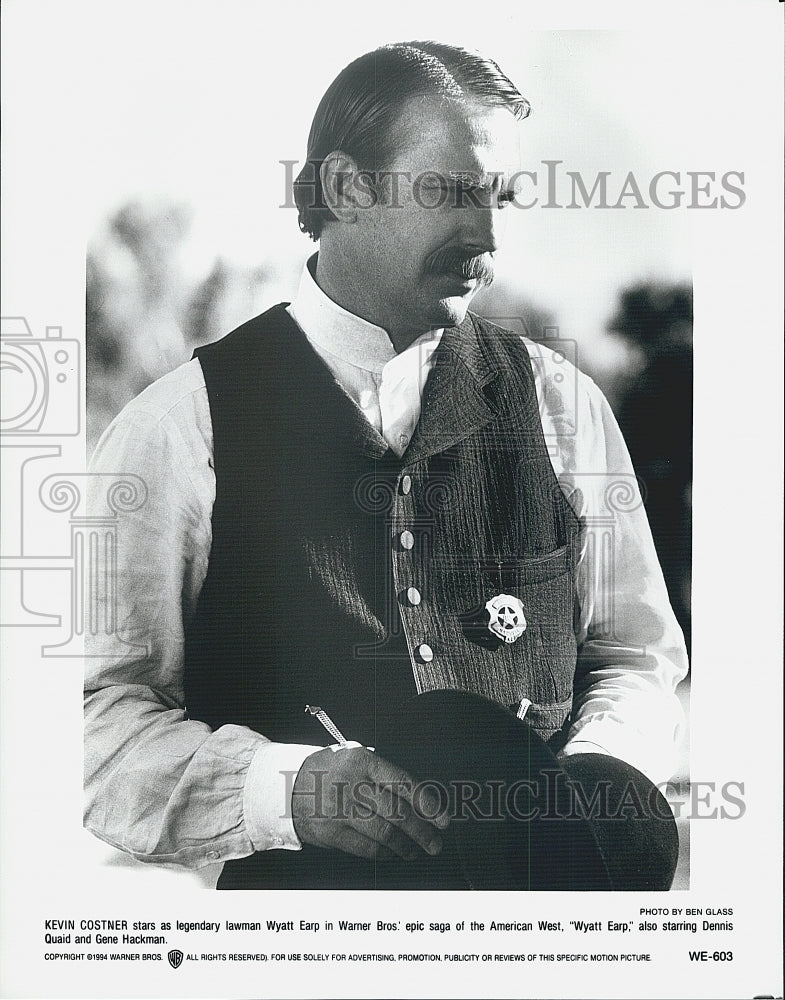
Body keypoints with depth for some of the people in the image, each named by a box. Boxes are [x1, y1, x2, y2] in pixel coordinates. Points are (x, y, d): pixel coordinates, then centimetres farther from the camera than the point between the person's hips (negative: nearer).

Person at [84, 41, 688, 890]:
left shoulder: (562, 406, 11)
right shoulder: (181, 428, 0)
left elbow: (637, 656, 17)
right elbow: (94, 709, -3)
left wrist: (597, 773, -5)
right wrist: (282, 789, -20)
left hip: (552, 854, 5)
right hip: (304, 882, -4)